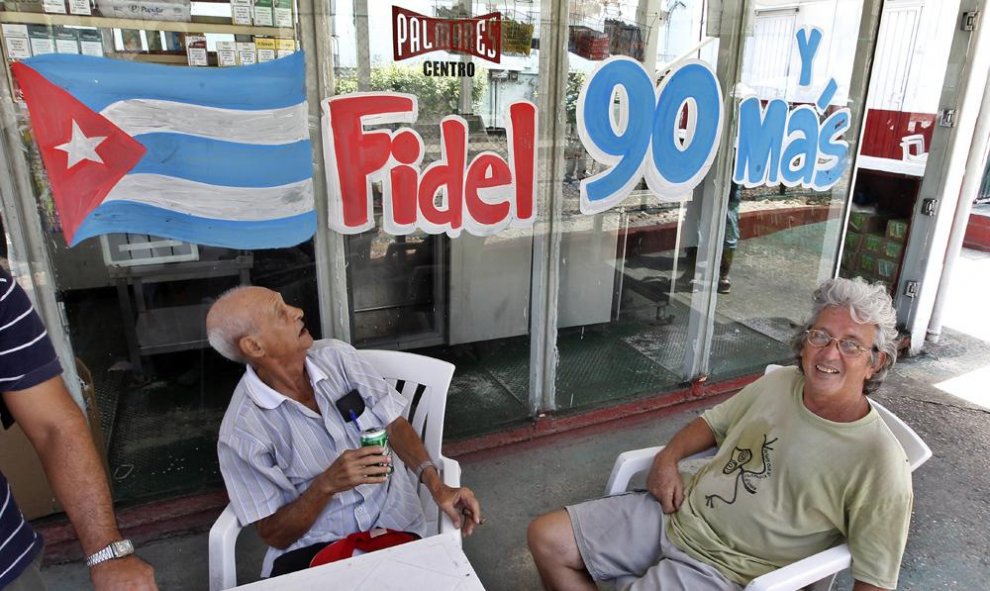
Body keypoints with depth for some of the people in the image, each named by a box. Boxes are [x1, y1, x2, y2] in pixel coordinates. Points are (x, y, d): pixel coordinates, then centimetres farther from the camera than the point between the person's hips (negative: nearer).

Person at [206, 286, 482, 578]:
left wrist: (436, 484, -12)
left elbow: (394, 424, 2)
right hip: (314, 546, 0)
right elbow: (274, 534, -8)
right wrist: (327, 484, -25)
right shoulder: (242, 430, -14)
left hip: (394, 522, 1)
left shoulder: (337, 355, -3)